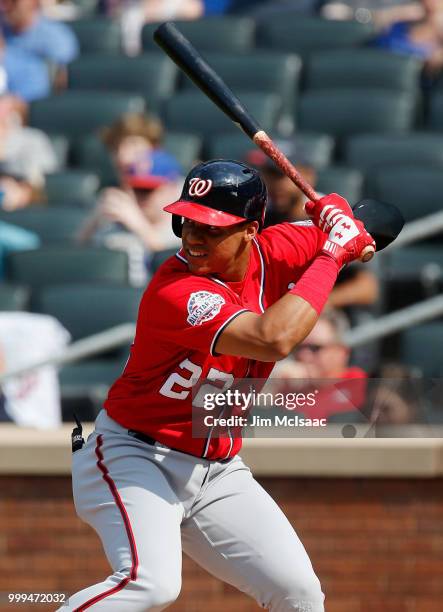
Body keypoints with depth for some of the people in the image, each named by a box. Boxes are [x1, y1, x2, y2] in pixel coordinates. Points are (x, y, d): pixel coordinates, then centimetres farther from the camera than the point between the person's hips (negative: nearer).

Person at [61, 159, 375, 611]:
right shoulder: (175, 291, -26)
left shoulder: (271, 252, -4)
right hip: (135, 457, -7)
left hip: (217, 472, 7)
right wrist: (330, 256, -28)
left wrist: (337, 212, -11)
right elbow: (273, 338, -39)